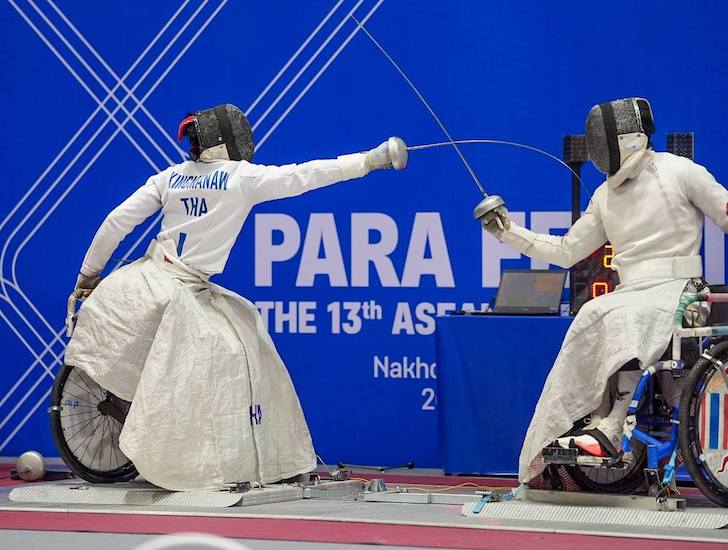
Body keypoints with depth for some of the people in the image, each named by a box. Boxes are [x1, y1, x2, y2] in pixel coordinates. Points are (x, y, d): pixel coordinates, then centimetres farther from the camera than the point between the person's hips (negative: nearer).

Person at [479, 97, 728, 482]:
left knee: (618, 320, -34)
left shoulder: (679, 172, -3)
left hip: (677, 292, -5)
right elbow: (566, 252, 20)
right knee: (591, 320, -26)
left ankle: (606, 429, -37)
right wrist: (508, 232, 11)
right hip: (630, 294, 5)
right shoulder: (606, 195, 14)